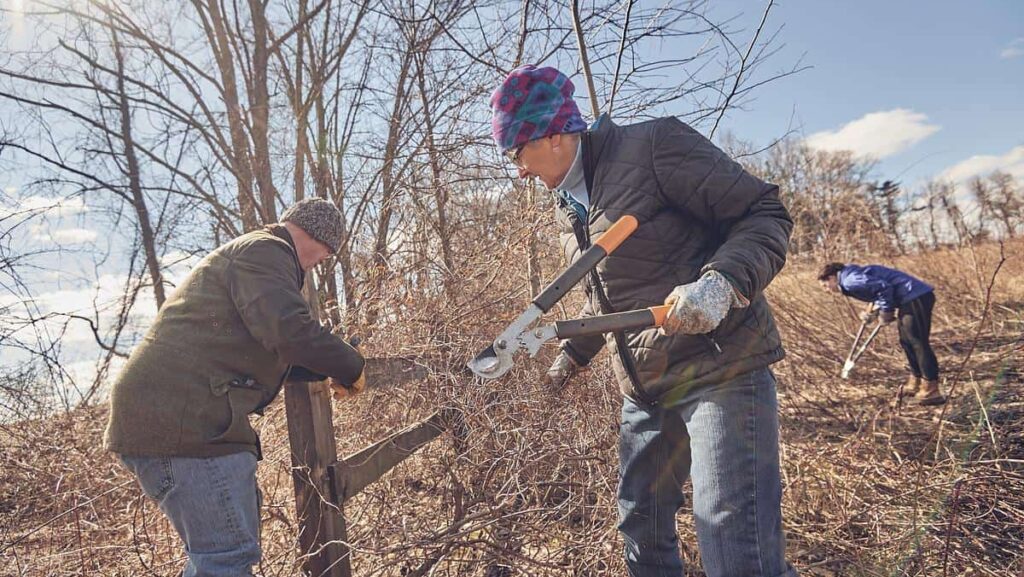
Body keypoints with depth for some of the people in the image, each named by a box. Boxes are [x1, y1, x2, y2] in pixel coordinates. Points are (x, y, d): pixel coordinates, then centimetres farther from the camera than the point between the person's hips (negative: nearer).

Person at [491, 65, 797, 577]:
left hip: (720, 371, -8)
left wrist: (721, 283, -30)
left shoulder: (654, 145, -12)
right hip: (645, 390, 8)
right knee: (640, 524, 18)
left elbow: (766, 214, -13)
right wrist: (570, 356, 24)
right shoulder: (567, 208, 12)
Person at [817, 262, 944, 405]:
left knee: (918, 343, -8)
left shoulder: (850, 281, -13)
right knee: (907, 342, 17)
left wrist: (885, 313, -11)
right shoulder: (853, 276, 19)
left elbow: (884, 287, -21)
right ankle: (916, 383, 26)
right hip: (913, 298, 10)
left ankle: (931, 391, -6)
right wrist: (873, 311, 9)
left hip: (916, 297, -10)